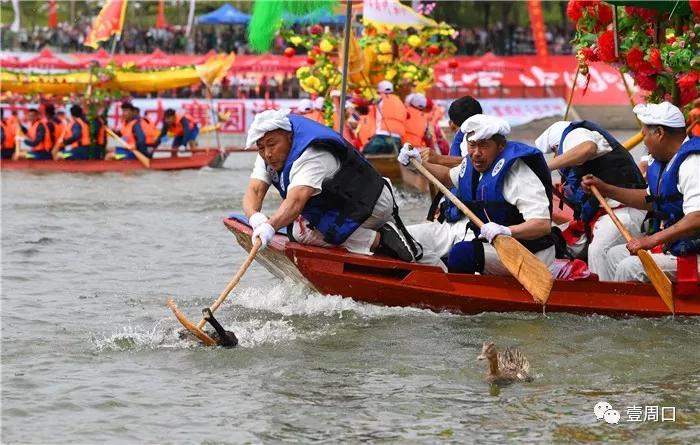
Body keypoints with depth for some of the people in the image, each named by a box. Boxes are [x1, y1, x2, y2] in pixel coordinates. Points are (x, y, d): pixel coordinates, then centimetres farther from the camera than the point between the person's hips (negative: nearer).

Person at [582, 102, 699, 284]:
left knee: (630, 267, -21)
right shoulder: (663, 162, 12)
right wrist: (606, 189, 24)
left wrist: (653, 239, -34)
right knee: (614, 255, 17)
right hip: (672, 245, 11)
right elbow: (650, 200, 28)